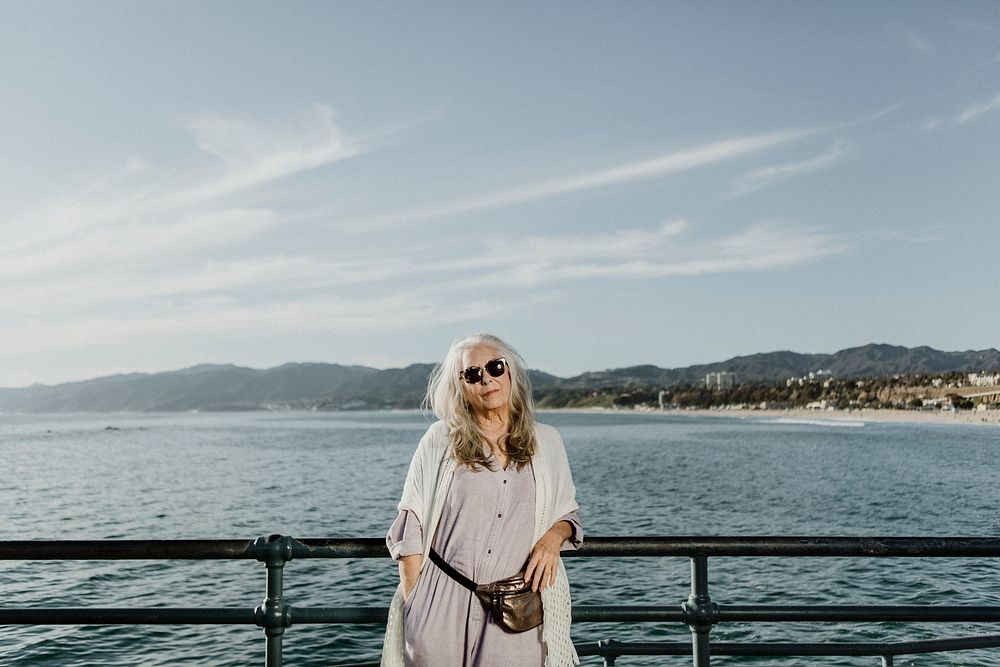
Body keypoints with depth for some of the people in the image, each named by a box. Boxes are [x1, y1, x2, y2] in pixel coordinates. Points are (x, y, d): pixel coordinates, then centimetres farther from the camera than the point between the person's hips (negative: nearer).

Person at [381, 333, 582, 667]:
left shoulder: (546, 441, 8)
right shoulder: (440, 439, 2)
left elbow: (570, 513, 16)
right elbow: (410, 526, 1)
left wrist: (554, 537, -7)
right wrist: (413, 603, -5)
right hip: (442, 605, -1)